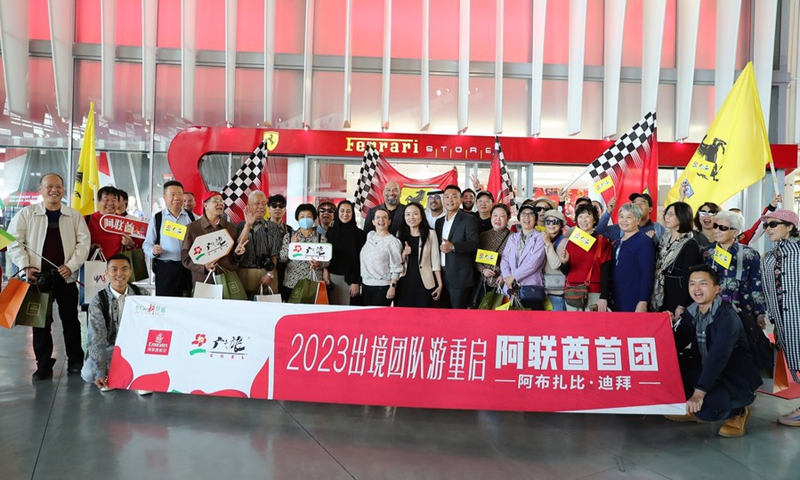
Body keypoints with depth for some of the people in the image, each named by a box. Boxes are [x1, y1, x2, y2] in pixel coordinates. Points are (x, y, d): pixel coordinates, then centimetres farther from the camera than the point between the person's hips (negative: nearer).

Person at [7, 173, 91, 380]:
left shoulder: (74, 215, 6)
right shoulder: (26, 214, 3)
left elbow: (83, 242, 2)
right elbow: (14, 241, 1)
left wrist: (71, 265, -10)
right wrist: (25, 265, -11)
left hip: (65, 276, 1)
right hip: (38, 276, -1)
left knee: (71, 320, 7)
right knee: (41, 322, 4)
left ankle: (75, 361, 18)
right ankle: (44, 365, 14)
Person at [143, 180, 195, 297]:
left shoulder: (192, 218, 8)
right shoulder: (156, 219, 5)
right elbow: (147, 244, 4)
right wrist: (153, 251, -17)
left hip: (189, 268, 1)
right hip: (165, 269, -1)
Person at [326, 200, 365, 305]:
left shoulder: (359, 234, -1)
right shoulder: (330, 231, 7)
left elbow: (361, 260, -3)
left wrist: (356, 282, -9)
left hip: (350, 279, -2)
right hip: (332, 277, 3)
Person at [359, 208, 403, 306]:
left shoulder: (393, 242, -10)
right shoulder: (370, 235, 9)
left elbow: (396, 268, -12)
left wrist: (393, 287, -16)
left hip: (383, 287, -6)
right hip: (366, 285, 6)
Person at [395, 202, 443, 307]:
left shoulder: (430, 234, 0)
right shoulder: (400, 234, 7)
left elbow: (435, 261, 0)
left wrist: (440, 284, -1)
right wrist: (404, 254, -10)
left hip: (424, 283, -2)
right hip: (404, 283, 2)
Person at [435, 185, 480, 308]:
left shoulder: (469, 220, -4)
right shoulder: (439, 221, 17)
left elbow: (473, 244, -14)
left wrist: (453, 246, -30)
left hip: (460, 276, -6)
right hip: (442, 275, 6)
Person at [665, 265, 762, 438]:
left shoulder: (727, 316, -23)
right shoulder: (692, 312, 0)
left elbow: (717, 358, -33)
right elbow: (677, 345, -2)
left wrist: (699, 393, -39)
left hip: (738, 381, -7)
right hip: (707, 373, 7)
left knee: (706, 406, -33)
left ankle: (737, 412, 3)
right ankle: (694, 409, 8)